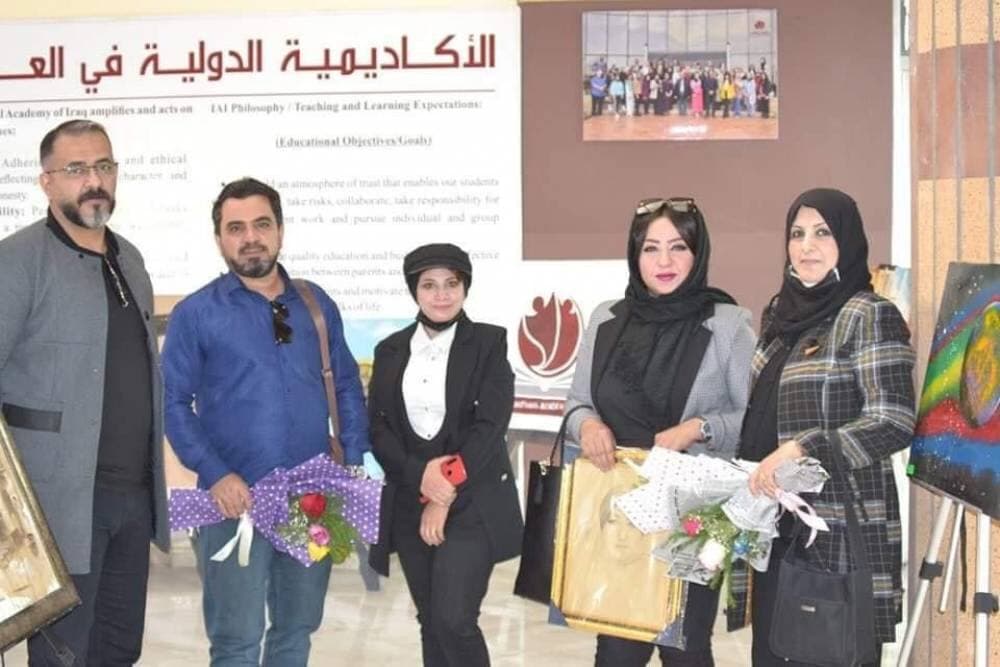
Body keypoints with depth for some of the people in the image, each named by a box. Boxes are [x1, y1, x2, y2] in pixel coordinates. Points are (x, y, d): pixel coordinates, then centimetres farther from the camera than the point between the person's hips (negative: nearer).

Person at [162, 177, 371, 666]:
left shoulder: (316, 304, 9)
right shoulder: (195, 314, -2)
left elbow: (347, 386, 13)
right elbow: (173, 403, -5)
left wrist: (354, 465, 2)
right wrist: (215, 475, -16)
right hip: (236, 499, -3)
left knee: (298, 627, 14)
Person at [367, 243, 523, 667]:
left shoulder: (489, 343, -2)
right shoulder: (390, 350, 9)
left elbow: (490, 425, -10)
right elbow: (377, 426, 3)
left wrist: (446, 498, -14)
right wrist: (420, 475, -15)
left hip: (472, 504, -4)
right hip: (409, 505, 4)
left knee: (453, 620, -14)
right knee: (431, 624, 9)